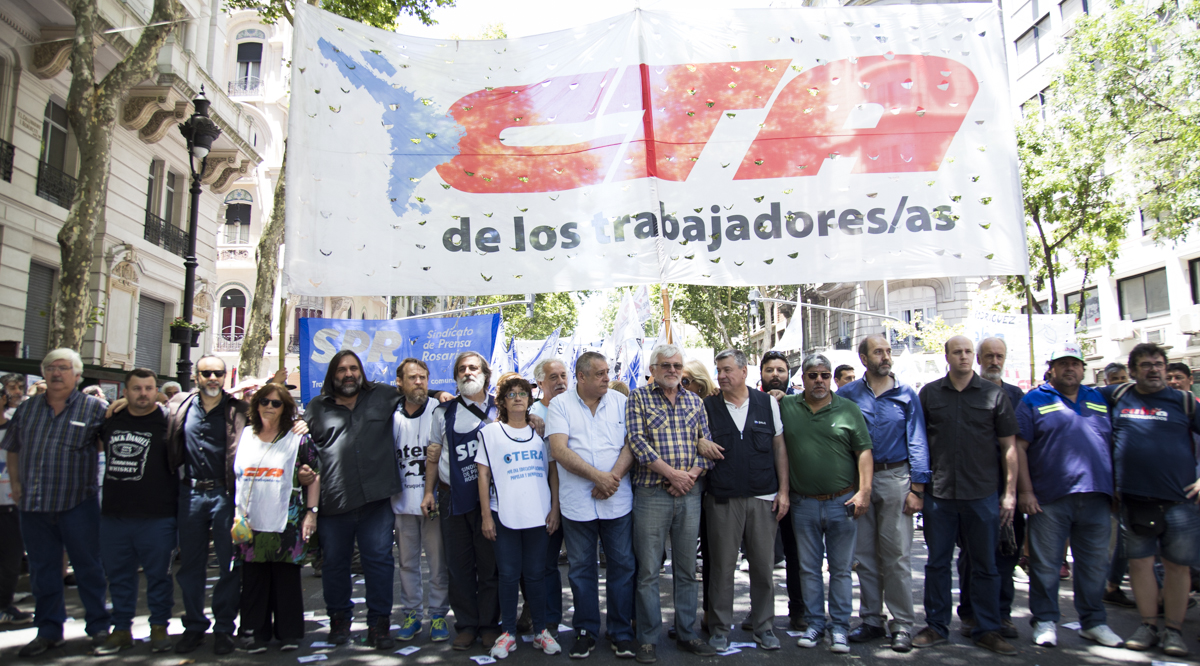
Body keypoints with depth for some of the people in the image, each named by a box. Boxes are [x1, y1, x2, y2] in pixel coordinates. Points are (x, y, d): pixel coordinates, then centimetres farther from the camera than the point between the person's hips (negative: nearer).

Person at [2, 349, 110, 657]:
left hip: (78, 504, -4)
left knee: (88, 568, 4)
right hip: (33, 505, 4)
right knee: (42, 570, 13)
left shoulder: (93, 408, -2)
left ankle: (99, 627, 16)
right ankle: (49, 631, 25)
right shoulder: (27, 408, 11)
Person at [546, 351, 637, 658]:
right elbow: (559, 450, -11)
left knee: (622, 565, 7)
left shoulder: (620, 401, 5)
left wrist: (614, 477, -14)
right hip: (577, 503, -1)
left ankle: (621, 633, 21)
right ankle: (586, 631, 25)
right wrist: (599, 476, -16)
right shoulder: (560, 405, -1)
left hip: (617, 501, 1)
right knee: (581, 569, 10)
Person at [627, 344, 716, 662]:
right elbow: (636, 441, -10)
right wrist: (671, 473, -14)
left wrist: (692, 474, -8)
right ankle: (647, 639, 13)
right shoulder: (638, 398, 1)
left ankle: (687, 634, 25)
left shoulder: (694, 401, 12)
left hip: (690, 493, 4)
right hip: (651, 493, -4)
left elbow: (707, 443, 8)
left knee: (687, 569, 12)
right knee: (648, 570, 1)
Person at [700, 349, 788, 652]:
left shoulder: (768, 403, 5)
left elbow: (779, 448, 7)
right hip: (722, 499, -1)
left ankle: (763, 625, 24)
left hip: (763, 498, 1)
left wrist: (783, 490, 2)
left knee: (763, 565, 8)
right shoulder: (708, 407, 3)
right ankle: (720, 627, 20)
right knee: (722, 566, 5)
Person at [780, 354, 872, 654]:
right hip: (803, 504, 1)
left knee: (841, 568, 8)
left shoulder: (849, 409, 0)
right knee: (809, 569, 10)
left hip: (842, 502, -1)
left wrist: (864, 491, -10)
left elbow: (864, 451, -2)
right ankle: (815, 624, 23)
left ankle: (840, 627, 19)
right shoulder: (786, 407, 2)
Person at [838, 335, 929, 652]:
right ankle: (871, 619, 20)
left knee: (897, 554, -2)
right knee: (864, 554, 8)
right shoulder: (847, 394, 5)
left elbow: (917, 442, 0)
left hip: (894, 477, -2)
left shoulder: (906, 394, 3)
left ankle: (902, 624, 9)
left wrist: (917, 488, -6)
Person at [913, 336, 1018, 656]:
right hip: (939, 494, 1)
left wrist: (1010, 492, -1)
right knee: (937, 562, 9)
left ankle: (988, 630, 21)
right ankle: (936, 626, 21)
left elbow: (1009, 446, 3)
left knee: (985, 565, 9)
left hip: (983, 494, -1)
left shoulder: (994, 394, 2)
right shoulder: (929, 393, 5)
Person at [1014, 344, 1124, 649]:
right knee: (1045, 563, 2)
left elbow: (1113, 445, 19)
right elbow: (1019, 447, -4)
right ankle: (1045, 621, 14)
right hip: (1049, 498, -4)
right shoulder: (1034, 401, 2)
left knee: (1095, 562, 11)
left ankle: (1094, 621, 25)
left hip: (1096, 497, 4)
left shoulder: (1099, 400, 15)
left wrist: (1115, 489, 12)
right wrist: (1025, 491, -11)